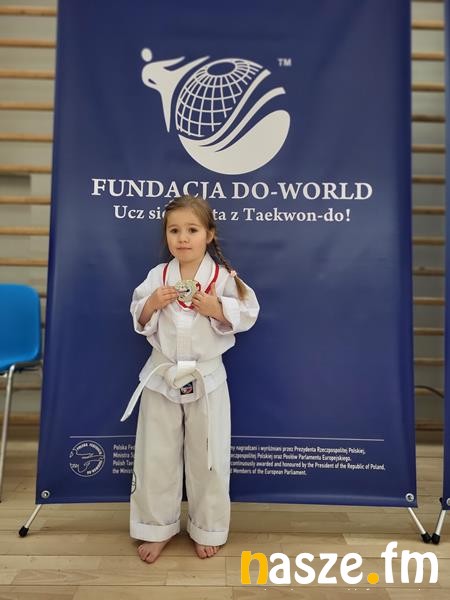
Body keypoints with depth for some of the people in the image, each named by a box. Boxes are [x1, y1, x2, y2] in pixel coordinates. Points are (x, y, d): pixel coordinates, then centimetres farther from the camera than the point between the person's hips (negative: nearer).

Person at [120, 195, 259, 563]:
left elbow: (247, 316, -7)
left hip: (207, 376, -2)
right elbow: (140, 321, 2)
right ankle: (157, 527, 36)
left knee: (208, 458, 12)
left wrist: (217, 309, -22)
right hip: (162, 375, 2)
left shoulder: (224, 276, -8)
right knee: (156, 457, 14)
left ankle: (207, 529, 36)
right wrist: (152, 304, -18)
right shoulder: (157, 276, -2)